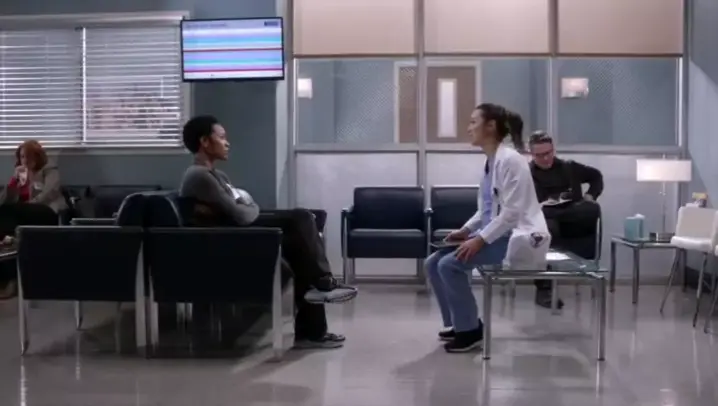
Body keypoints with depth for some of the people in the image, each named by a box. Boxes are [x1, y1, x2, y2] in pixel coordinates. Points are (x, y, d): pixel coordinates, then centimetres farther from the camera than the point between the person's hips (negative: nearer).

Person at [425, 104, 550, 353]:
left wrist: (480, 240, -23)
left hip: (518, 238, -9)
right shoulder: (490, 161, 11)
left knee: (449, 265, -21)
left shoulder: (509, 159, -17)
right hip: (496, 233, 9)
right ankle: (458, 323, 16)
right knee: (434, 263, 2)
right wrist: (466, 230, 8)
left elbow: (511, 212, -22)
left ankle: (470, 330, -4)